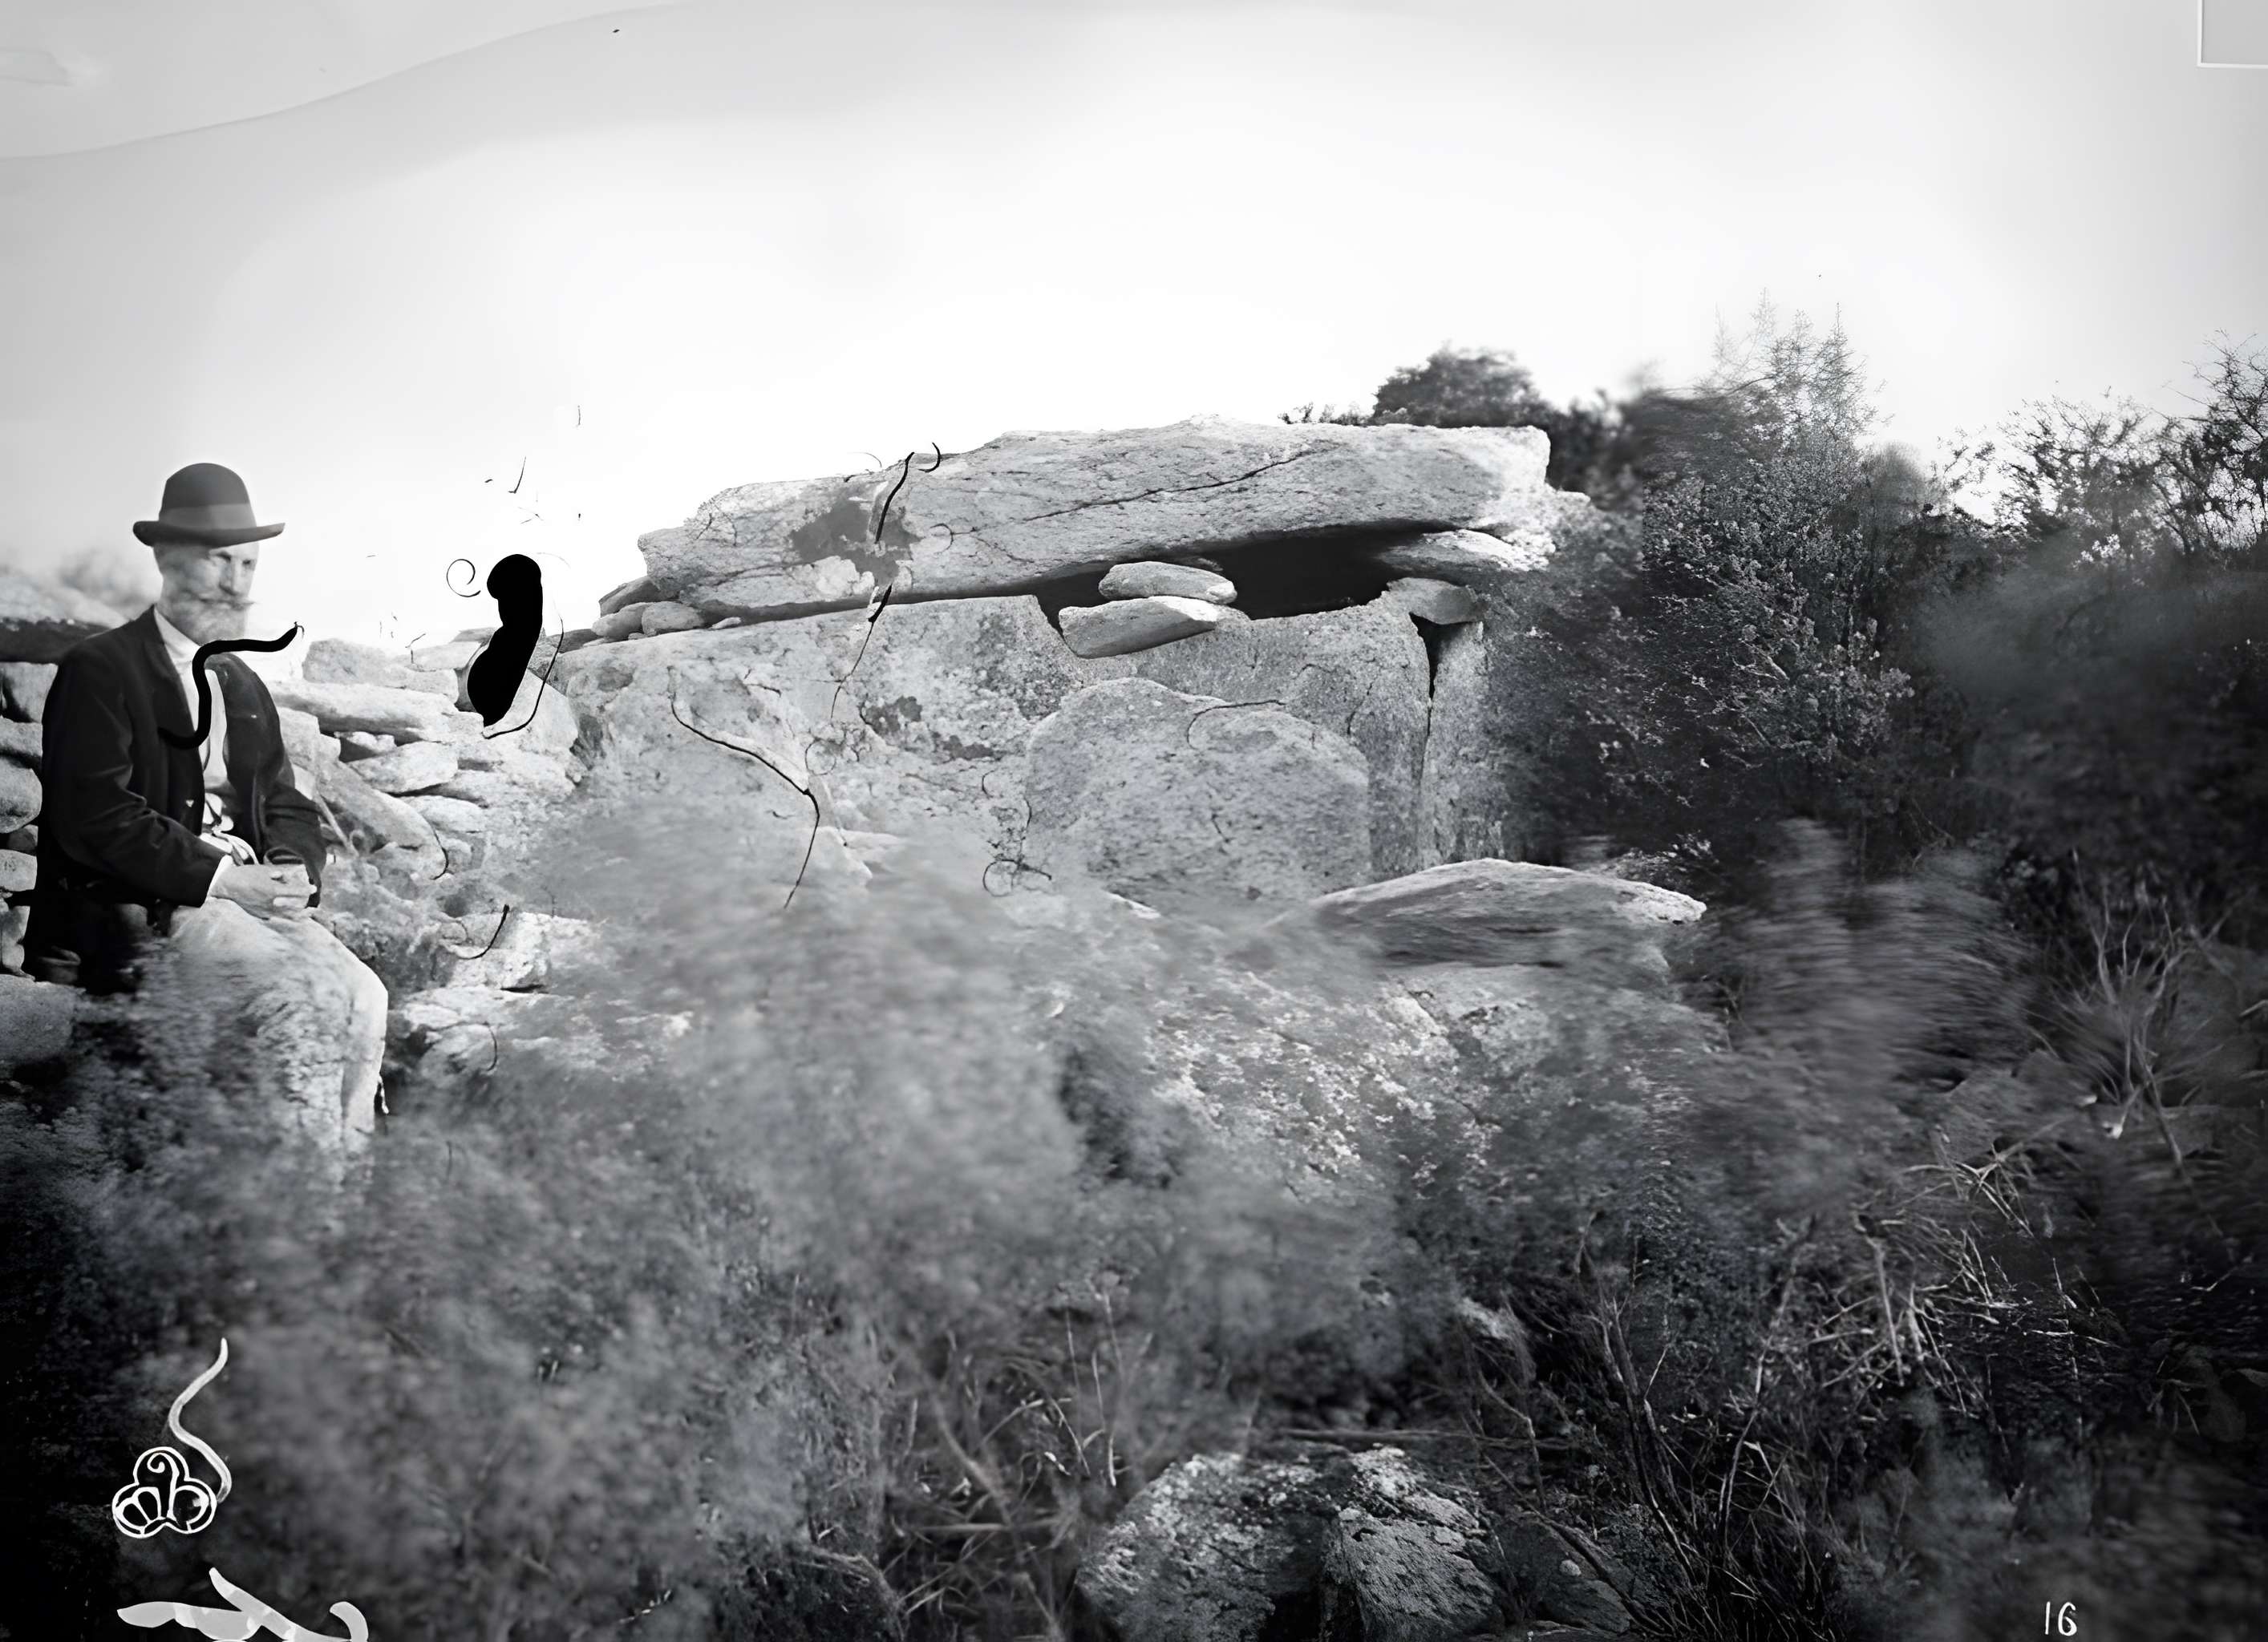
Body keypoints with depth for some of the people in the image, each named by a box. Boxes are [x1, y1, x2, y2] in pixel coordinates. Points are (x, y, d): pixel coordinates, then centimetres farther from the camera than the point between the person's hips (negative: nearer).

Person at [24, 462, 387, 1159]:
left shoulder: (243, 686, 20)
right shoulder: (99, 670, -4)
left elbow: (289, 807, 19)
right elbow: (94, 817, -14)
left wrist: (293, 873, -5)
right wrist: (221, 879, -18)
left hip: (245, 896, 7)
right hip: (138, 912, -7)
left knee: (363, 997, -16)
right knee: (303, 996, -27)